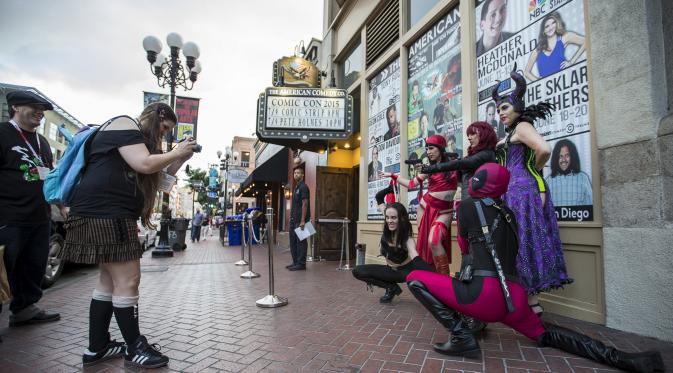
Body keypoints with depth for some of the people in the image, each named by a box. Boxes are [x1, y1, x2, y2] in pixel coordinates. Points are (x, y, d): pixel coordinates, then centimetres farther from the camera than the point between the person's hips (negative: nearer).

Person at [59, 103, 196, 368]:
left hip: (112, 215, 11)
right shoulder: (124, 124, -5)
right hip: (104, 213, -11)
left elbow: (158, 177, 22)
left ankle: (97, 348, 22)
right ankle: (135, 348, 2)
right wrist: (176, 153, -6)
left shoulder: (138, 138, 25)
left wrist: (179, 160, 10)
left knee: (110, 281, 13)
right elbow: (144, 164, -19)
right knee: (127, 281, -8)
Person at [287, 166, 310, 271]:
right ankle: (295, 262, 21)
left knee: (301, 242, -4)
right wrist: (291, 217, 16)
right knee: (293, 242, 13)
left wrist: (302, 221, -21)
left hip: (300, 220, -10)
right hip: (293, 220, 10)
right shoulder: (296, 187, 18)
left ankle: (301, 264, 2)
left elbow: (304, 204, -16)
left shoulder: (303, 187, -10)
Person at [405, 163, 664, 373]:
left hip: (484, 294, -7)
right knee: (545, 334, 34)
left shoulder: (467, 205, 0)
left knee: (415, 278, -1)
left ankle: (461, 338, -7)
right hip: (515, 299, 7)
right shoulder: (507, 212, 16)